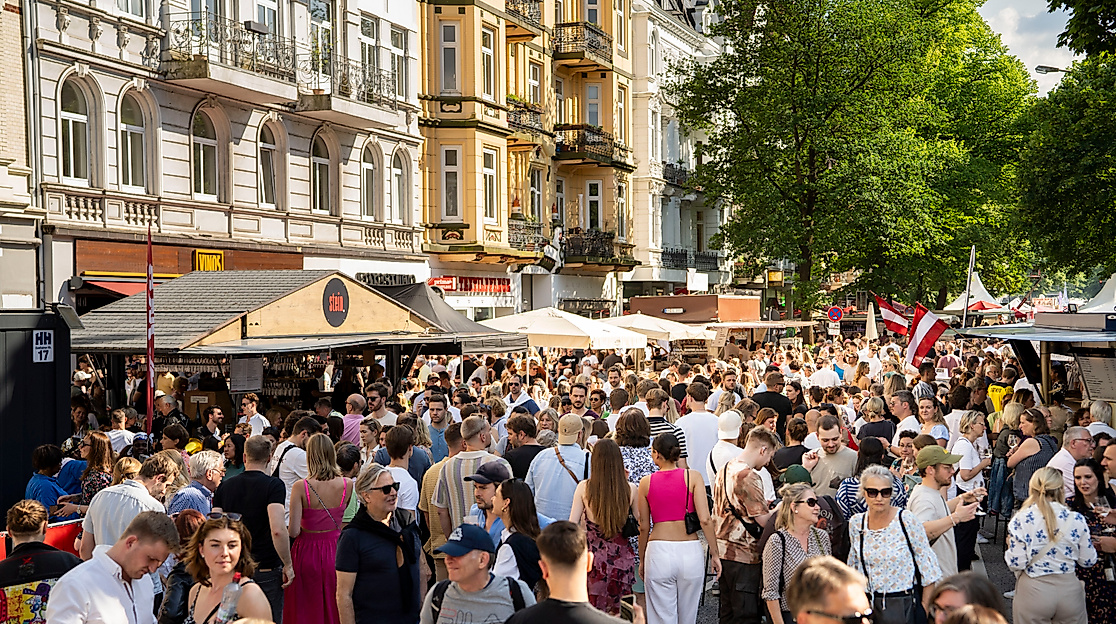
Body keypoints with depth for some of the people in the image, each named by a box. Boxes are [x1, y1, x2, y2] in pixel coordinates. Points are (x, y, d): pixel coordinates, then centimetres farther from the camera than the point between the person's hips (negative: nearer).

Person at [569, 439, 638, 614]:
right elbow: (641, 523, 4)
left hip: (594, 556, -1)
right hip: (622, 557, 1)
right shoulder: (630, 489, -5)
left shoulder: (584, 487, -8)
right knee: (620, 614, 11)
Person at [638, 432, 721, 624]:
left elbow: (644, 527, 6)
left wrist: (641, 560, 18)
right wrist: (714, 553, 1)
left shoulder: (646, 482, 2)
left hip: (658, 552, 0)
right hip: (690, 551, 0)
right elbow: (705, 519, -8)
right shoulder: (693, 477, -1)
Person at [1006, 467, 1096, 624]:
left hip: (1033, 591, -1)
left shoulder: (1022, 519, -11)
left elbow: (1016, 564, -12)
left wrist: (1010, 545, 7)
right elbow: (1088, 561, 1)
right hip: (1069, 589, 1)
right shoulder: (1076, 519, -7)